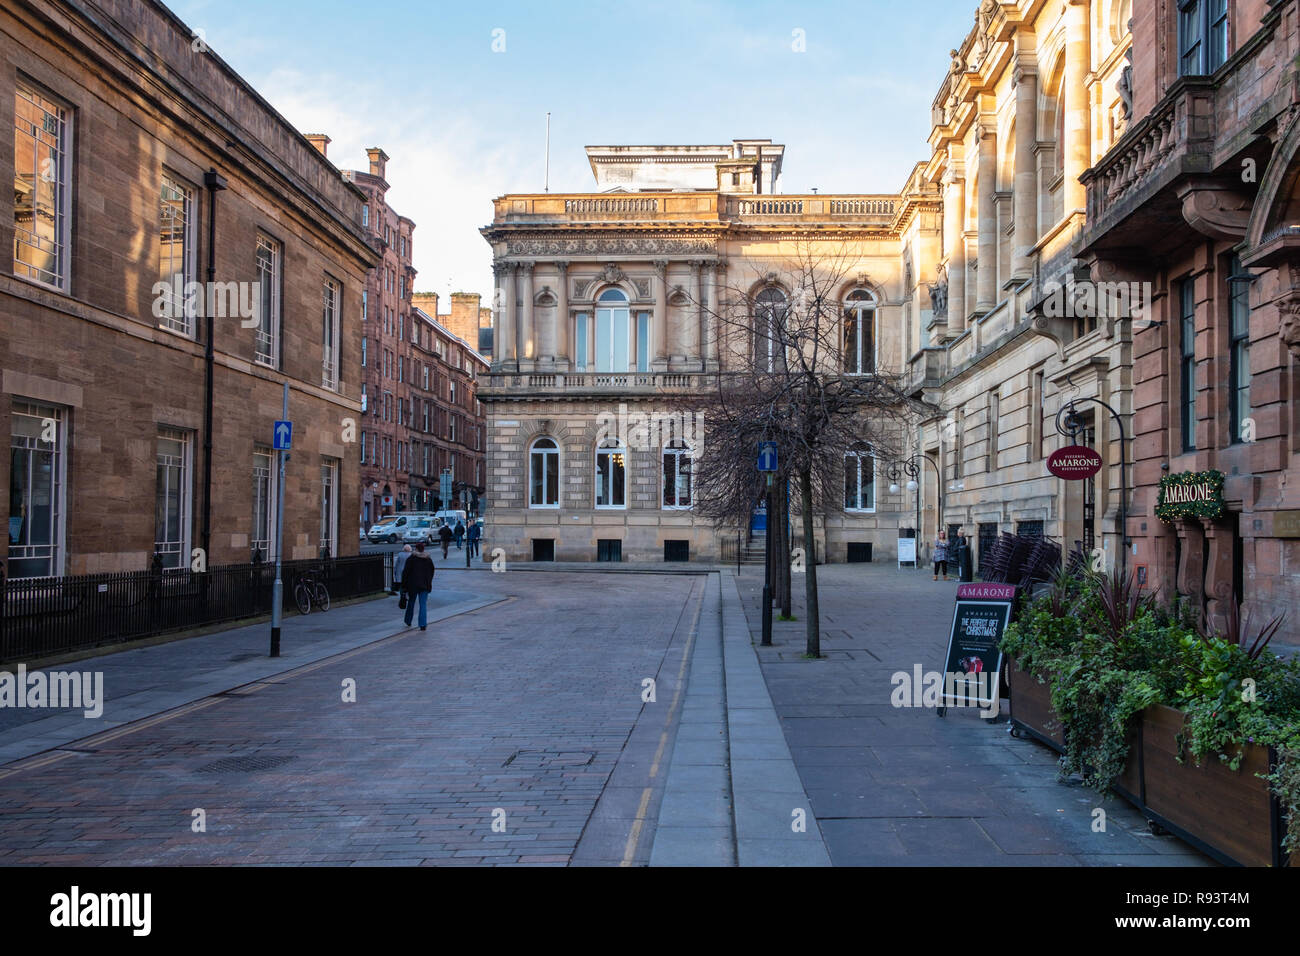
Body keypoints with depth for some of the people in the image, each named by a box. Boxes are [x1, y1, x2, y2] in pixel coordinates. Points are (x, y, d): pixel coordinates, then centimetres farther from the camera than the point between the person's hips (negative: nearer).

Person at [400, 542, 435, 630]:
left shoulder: (411, 559, -7)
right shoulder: (428, 559, 5)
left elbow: (405, 572, -8)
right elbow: (431, 572, 13)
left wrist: (404, 585, -3)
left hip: (413, 585, -2)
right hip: (425, 585, 2)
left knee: (411, 602, 16)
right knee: (423, 604, 0)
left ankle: (408, 622, 31)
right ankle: (423, 625, -9)